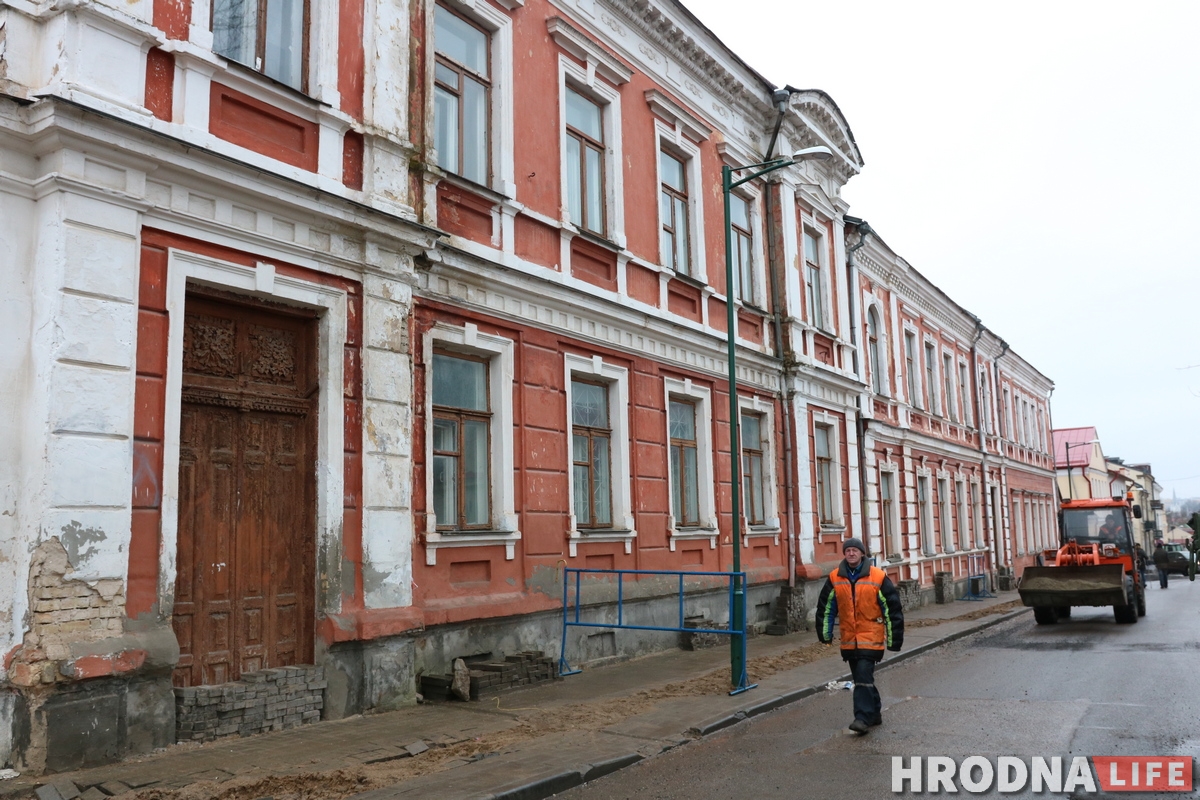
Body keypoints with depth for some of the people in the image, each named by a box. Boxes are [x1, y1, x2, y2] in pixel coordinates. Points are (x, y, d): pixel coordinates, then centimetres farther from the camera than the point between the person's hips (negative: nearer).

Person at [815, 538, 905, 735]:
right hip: (849, 639, 4)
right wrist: (825, 633, 15)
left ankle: (863, 717, -10)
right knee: (861, 678, 12)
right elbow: (825, 607, 12)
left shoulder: (878, 577, -7)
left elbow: (893, 608, -2)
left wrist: (895, 638, -2)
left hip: (871, 637, -4)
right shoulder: (835, 578, 2)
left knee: (863, 676, -13)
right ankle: (874, 713, 28)